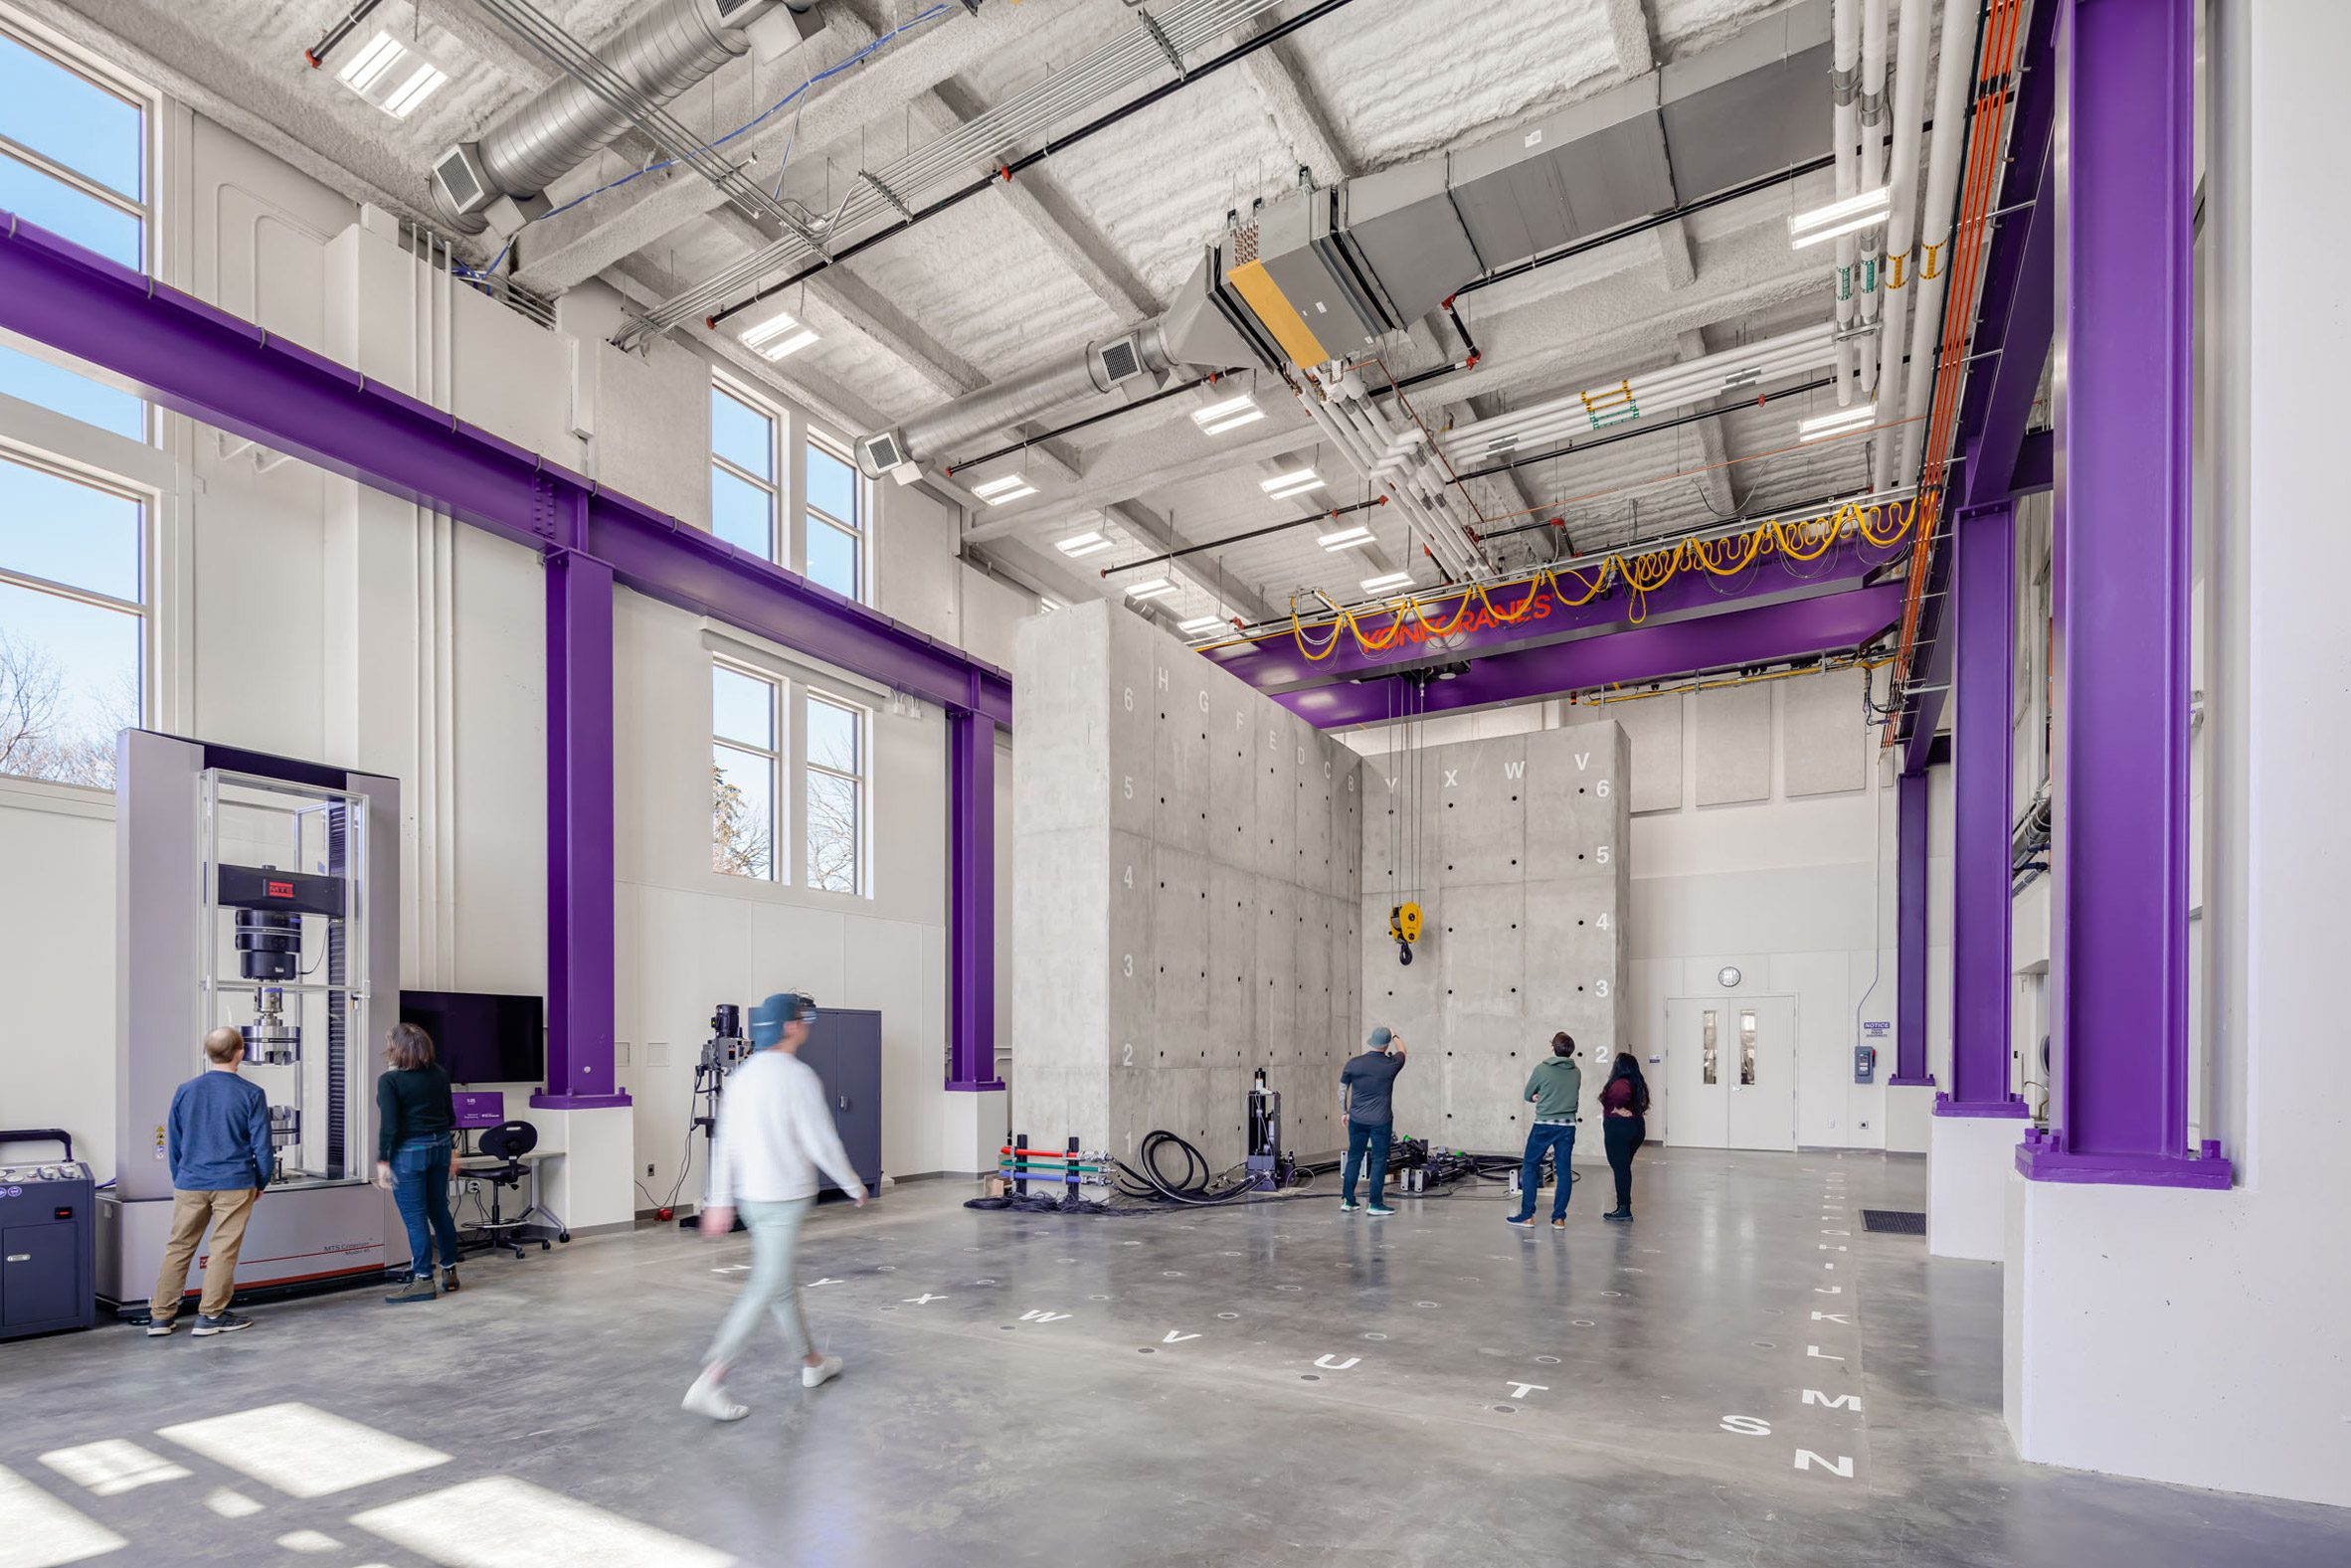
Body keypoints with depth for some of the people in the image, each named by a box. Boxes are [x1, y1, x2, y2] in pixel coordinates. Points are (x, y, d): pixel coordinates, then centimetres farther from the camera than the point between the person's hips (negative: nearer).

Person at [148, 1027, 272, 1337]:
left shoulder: (185, 1091, 3)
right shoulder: (251, 1094, -9)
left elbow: (173, 1143, 11)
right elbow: (261, 1144, -6)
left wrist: (179, 1179, 22)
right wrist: (261, 1182, 8)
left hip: (190, 1183, 4)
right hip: (234, 1184, -4)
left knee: (178, 1247, 13)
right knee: (224, 1250, 4)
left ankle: (160, 1316, 18)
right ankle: (211, 1316, 10)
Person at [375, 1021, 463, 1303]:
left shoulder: (389, 1080, -13)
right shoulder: (439, 1073, 5)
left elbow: (389, 1125, -16)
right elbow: (450, 1114, 12)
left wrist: (382, 1161, -11)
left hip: (409, 1152, -6)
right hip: (440, 1146, 6)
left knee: (414, 1216, 0)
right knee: (440, 1209, 16)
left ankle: (423, 1280, 4)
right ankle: (450, 1271, 24)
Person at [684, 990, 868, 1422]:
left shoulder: (741, 1076, 6)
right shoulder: (798, 1077, -18)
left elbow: (724, 1143, 6)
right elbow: (822, 1143, -17)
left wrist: (719, 1202, 9)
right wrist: (854, 1186, -3)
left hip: (750, 1194, 9)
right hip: (786, 1197, -8)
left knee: (784, 1278, 18)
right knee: (765, 1288, -4)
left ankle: (811, 1362, 31)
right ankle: (710, 1382, -7)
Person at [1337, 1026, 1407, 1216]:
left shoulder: (1353, 1063, -6)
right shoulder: (1391, 1065, -9)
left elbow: (1342, 1090, 2)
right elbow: (1402, 1051, 14)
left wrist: (1344, 1112, 16)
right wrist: (1394, 1036, 33)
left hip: (1357, 1120, 3)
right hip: (1381, 1121, -2)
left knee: (1354, 1158, 12)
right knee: (1379, 1161, 5)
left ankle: (1347, 1201, 16)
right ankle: (1375, 1204, 6)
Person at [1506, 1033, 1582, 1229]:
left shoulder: (1542, 1069, -9)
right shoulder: (1576, 1072, 3)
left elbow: (1528, 1096, 0)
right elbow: (1574, 1096, 14)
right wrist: (1545, 1097, 5)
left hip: (1544, 1126, -3)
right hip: (1568, 1126, 4)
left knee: (1529, 1166, 7)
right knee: (1564, 1170, 7)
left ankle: (1527, 1215, 6)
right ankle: (1559, 1218, 7)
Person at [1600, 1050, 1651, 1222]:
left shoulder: (1619, 1084, -18)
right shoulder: (1638, 1083, 9)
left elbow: (1623, 1094, -38)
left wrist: (1619, 1108, -23)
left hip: (1618, 1127, -9)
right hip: (1637, 1126, 9)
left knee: (1620, 1168, -3)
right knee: (1624, 1167, 16)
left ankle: (1624, 1209, -1)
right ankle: (1624, 1206, 20)